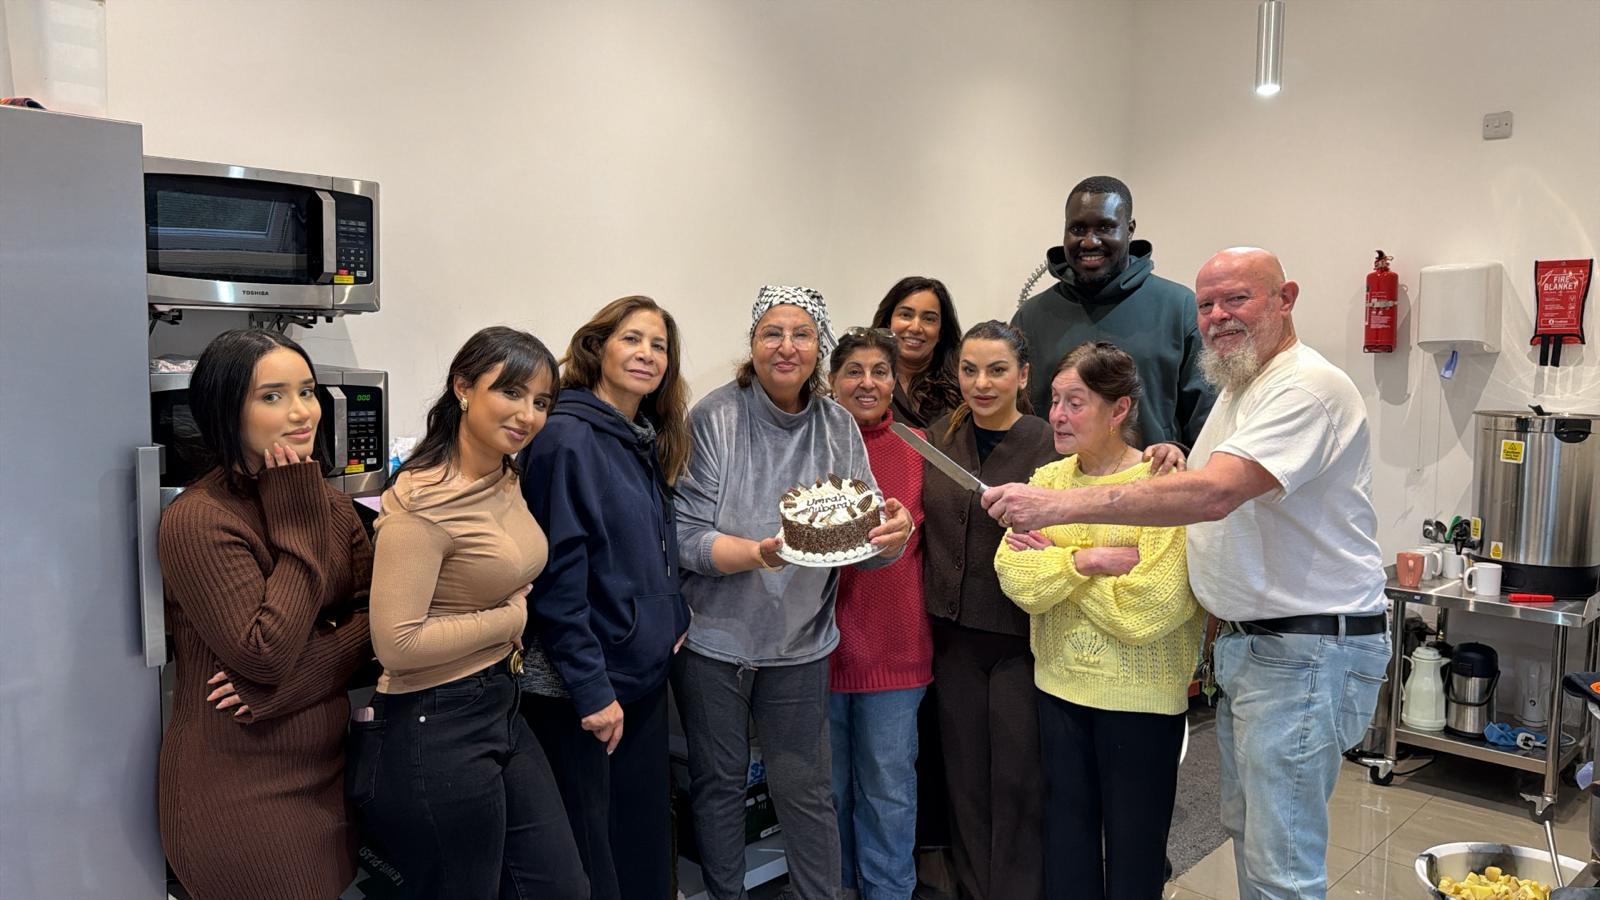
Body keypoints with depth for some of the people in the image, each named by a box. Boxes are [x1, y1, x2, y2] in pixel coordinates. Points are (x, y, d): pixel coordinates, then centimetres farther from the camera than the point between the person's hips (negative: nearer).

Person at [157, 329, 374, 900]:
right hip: (243, 793, -6)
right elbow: (267, 654, -24)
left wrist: (295, 674, -18)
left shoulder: (330, 505, 5)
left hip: (327, 773, 6)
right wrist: (297, 522, -19)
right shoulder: (198, 520, -17)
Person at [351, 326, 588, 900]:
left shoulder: (507, 479, 5)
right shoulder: (422, 500, -21)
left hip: (502, 707, 8)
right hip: (433, 731, -8)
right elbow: (396, 644, -26)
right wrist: (511, 620, -14)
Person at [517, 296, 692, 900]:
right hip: (579, 688, -8)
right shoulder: (569, 436, -15)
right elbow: (558, 576, -19)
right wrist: (592, 689, -19)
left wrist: (674, 621, 6)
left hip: (643, 676, 8)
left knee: (646, 840, 18)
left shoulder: (647, 442, 10)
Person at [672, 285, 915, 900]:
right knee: (719, 781, 14)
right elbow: (686, 538, -15)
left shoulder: (839, 427, -1)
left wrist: (894, 534, -24)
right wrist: (761, 553, -32)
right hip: (714, 636, -2)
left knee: (805, 790, 10)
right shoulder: (715, 417, -12)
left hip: (798, 642, 2)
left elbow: (868, 536, -1)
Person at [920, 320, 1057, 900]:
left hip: (1019, 637, -4)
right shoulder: (938, 438, 4)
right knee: (965, 779, 14)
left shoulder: (1048, 446, -8)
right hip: (954, 634, 4)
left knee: (1016, 782, 4)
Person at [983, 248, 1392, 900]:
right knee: (1246, 829, 19)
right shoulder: (1237, 391, 16)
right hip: (1244, 643, 10)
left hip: (1307, 650, -10)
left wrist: (1060, 504, -35)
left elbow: (1212, 495, -32)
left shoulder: (1308, 387, -18)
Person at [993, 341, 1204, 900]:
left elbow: (1151, 606, -23)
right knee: (1066, 843, 19)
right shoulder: (1047, 479, 2)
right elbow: (1014, 577, -8)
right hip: (1059, 686, 5)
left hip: (1139, 698, -5)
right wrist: (1090, 560, -20)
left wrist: (1057, 563, -15)